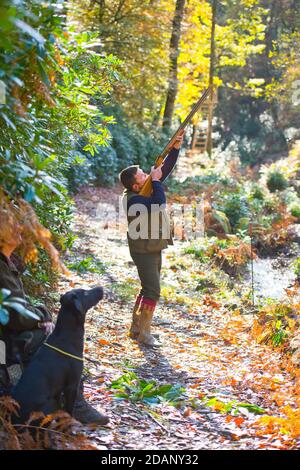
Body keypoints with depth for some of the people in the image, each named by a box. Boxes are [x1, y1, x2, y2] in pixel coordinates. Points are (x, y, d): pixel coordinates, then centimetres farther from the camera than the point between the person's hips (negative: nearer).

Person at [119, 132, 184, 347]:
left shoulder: (148, 187, 2)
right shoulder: (134, 199, -23)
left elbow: (166, 168, 7)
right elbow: (159, 204, -34)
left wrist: (176, 148, -5)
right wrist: (156, 181, -22)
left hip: (154, 250, 9)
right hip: (143, 251, -9)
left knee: (148, 289, 15)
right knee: (153, 291, -11)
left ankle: (136, 328, 25)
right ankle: (144, 333, -3)